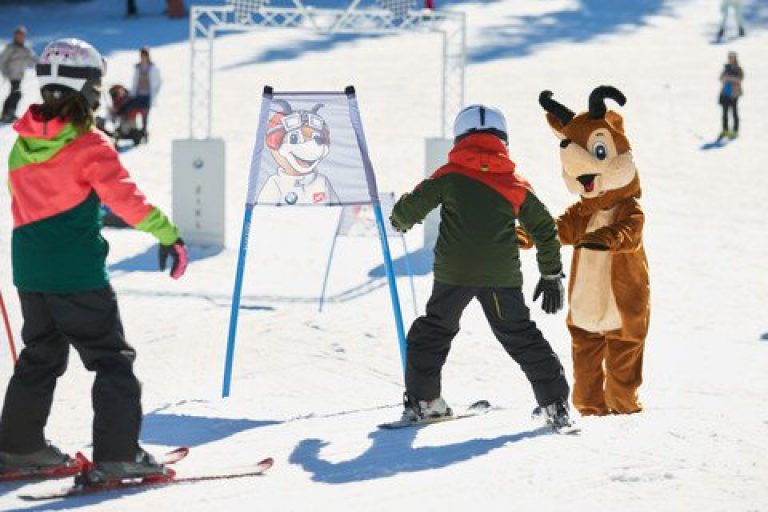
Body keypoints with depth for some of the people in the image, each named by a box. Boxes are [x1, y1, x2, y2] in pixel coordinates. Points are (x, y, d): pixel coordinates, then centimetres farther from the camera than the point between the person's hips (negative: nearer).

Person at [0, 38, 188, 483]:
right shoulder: (89, 145, -14)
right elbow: (124, 197, -22)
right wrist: (168, 235, -21)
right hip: (79, 273, -7)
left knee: (41, 356, 21)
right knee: (111, 359, 0)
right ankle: (118, 454, -5)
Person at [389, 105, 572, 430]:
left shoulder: (448, 176, 2)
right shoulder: (517, 185, 8)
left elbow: (410, 208, 3)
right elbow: (545, 229, 11)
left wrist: (400, 221, 28)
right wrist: (552, 275, 21)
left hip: (453, 272, -1)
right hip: (502, 275, 1)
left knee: (433, 330, 18)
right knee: (521, 336, 11)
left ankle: (422, 399, 16)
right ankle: (554, 402, 7)